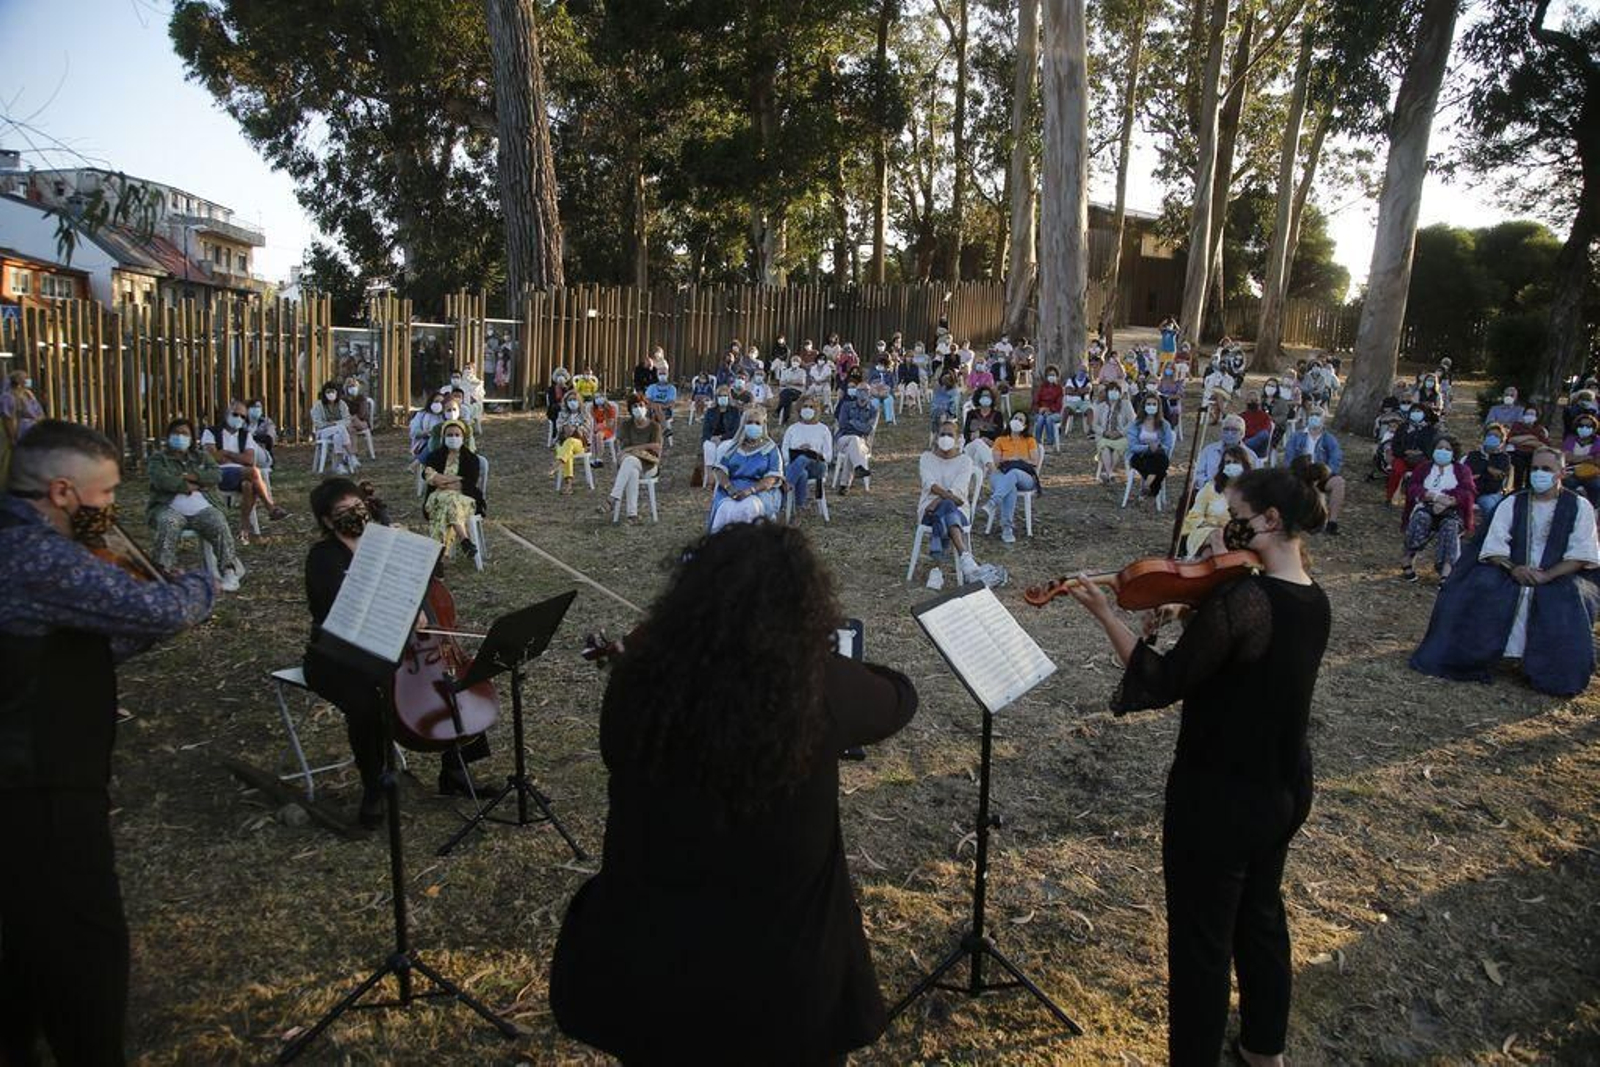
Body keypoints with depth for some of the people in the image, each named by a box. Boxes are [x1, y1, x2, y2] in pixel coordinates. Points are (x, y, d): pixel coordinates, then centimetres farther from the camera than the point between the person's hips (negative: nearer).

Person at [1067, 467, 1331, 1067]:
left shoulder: (1244, 599, -28)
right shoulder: (1314, 602, 0)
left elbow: (1162, 685, -22)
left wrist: (1104, 614, -16)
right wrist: (1181, 625, -2)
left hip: (1219, 797, -9)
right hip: (1285, 790, 9)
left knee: (1200, 940, 9)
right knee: (1261, 917, 27)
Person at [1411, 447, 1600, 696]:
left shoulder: (1579, 507, 4)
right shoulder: (1512, 504, 7)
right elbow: (1494, 545, -1)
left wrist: (1547, 575, -19)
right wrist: (1513, 568, -21)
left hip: (1559, 576, -1)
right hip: (1512, 572, 1)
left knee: (1566, 605, -33)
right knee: (1480, 591, -27)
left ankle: (1557, 678, -15)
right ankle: (1469, 660, -16)